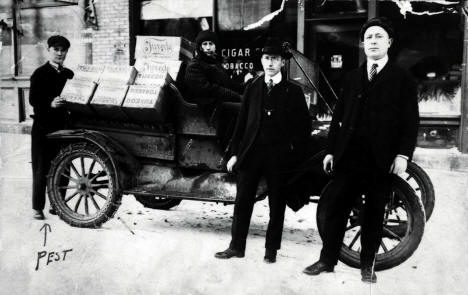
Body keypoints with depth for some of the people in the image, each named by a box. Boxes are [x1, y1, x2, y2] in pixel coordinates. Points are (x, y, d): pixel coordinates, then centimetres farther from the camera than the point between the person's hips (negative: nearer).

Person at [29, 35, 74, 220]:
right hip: (44, 127, -5)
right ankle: (37, 208, 9)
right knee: (41, 169, 0)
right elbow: (33, 100, -12)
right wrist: (50, 103, -28)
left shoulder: (68, 74, 13)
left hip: (64, 126, 5)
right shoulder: (40, 73, -2)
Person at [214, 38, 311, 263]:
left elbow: (304, 126, 3)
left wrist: (294, 151, -5)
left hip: (279, 155, -2)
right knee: (243, 201, 6)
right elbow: (241, 122, 9)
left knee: (277, 204, 7)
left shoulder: (293, 91, 3)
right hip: (250, 152, 2)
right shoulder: (252, 88, 10)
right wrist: (235, 153, 5)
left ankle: (271, 249, 20)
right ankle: (236, 246, 18)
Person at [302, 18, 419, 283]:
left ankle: (368, 266, 19)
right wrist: (331, 150, 8)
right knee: (336, 209, 3)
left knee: (375, 213, 6)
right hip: (348, 157, 3)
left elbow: (411, 121, -1)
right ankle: (327, 260, 13)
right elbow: (338, 117, 14)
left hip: (382, 160, -3)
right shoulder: (352, 78, 15)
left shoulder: (402, 79, 4)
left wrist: (403, 154, -11)